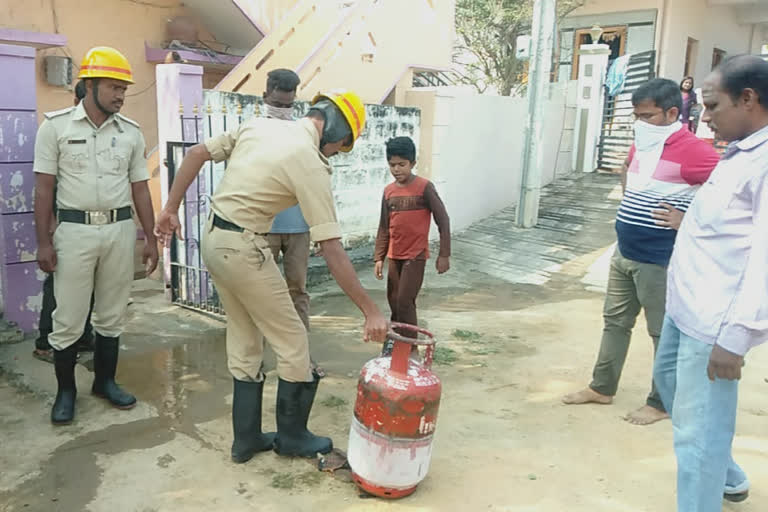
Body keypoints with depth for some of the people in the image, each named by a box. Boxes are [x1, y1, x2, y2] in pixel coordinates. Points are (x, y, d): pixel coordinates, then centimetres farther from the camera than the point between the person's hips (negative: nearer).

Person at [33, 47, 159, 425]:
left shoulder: (131, 133, 5)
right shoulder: (56, 126, -3)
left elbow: (140, 189, 9)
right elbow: (44, 188, -2)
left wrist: (151, 239, 6)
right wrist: (43, 242, -7)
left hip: (120, 230, 3)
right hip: (75, 230, -3)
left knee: (112, 315, 12)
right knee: (68, 318, 3)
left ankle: (105, 381, 28)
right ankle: (66, 390, 21)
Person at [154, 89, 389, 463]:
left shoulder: (259, 124, 6)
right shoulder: (310, 163, -16)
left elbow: (195, 154, 8)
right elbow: (331, 250, -19)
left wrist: (171, 208, 16)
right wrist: (370, 311, -15)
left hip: (212, 238, 9)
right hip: (243, 249, -9)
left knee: (244, 343, 17)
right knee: (293, 343, 7)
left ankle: (247, 439, 27)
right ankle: (292, 437, 23)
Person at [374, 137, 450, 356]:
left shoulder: (424, 187, -11)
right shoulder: (388, 191, 5)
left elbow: (443, 220, -8)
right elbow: (384, 228, 10)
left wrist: (444, 254, -10)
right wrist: (378, 257, 6)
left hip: (416, 255, -5)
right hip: (394, 256, 5)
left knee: (405, 302, -7)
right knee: (394, 302, 13)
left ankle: (410, 348, 7)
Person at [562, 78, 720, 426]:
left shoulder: (692, 150, -17)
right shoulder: (641, 146, 8)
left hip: (659, 260, -8)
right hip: (624, 253, 8)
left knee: (664, 332, 7)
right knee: (615, 321, 16)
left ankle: (661, 403, 22)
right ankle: (602, 387, 30)